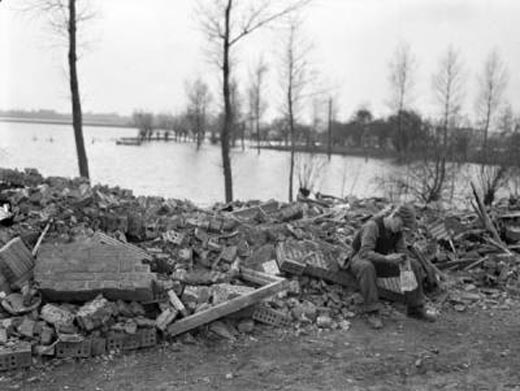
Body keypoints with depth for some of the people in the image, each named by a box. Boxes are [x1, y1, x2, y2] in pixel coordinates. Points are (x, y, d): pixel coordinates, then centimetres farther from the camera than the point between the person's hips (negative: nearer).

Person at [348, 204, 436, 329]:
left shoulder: (399, 230, -8)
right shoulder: (372, 226, -30)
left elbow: (400, 253, -3)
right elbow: (365, 253, -39)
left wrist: (402, 258, -27)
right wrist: (387, 258, -51)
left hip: (380, 262, 6)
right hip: (360, 261, -6)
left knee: (414, 265, -11)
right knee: (367, 268, -42)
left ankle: (415, 308, -3)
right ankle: (372, 312, -34)